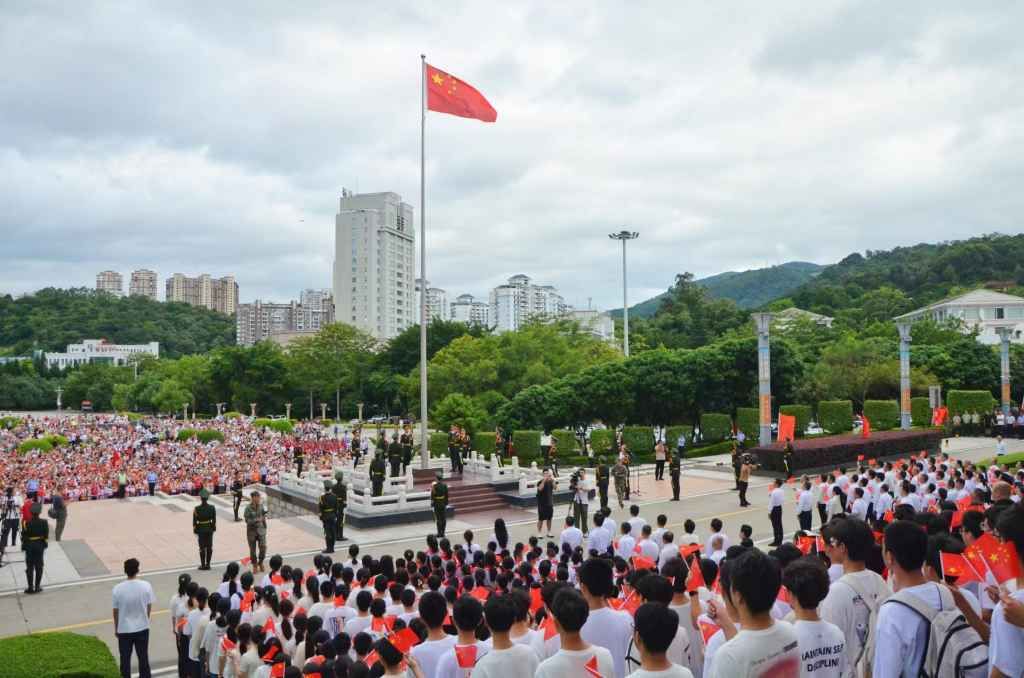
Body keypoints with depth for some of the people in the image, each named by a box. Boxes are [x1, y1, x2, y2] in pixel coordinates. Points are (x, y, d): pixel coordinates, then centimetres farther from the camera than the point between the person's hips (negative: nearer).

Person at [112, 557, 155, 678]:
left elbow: (115, 611, -6)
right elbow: (149, 607, -3)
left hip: (124, 629, -1)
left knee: (125, 658, 16)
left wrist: (116, 628, 10)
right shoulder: (146, 586, -15)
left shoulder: (118, 589, -17)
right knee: (143, 656, 16)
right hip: (142, 628, 1)